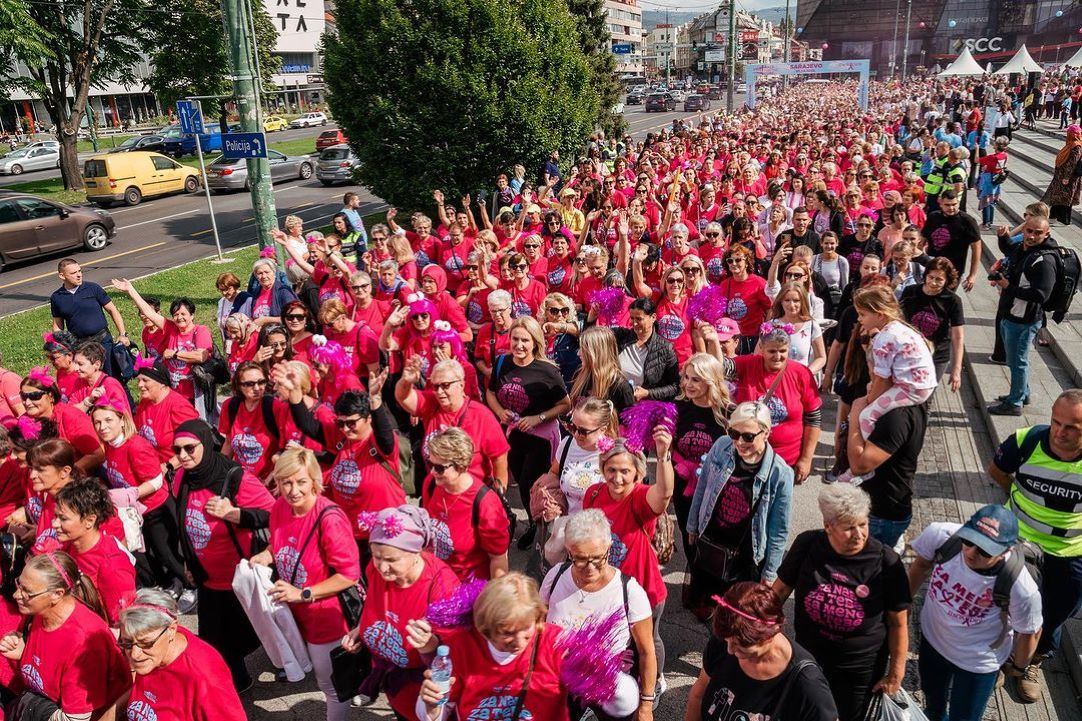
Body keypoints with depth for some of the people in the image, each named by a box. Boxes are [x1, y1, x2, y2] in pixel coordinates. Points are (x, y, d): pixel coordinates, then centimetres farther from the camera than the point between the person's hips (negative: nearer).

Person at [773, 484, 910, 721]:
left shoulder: (886, 562, -20)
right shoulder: (807, 545, -17)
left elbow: (898, 623, -10)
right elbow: (781, 589, -3)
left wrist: (895, 675, -5)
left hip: (860, 670, -2)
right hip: (808, 658, 2)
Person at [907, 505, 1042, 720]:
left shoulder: (1022, 589, -38)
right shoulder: (941, 535, -33)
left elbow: (1029, 632, -15)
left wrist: (1018, 666, 4)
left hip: (977, 662, -3)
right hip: (932, 638, 3)